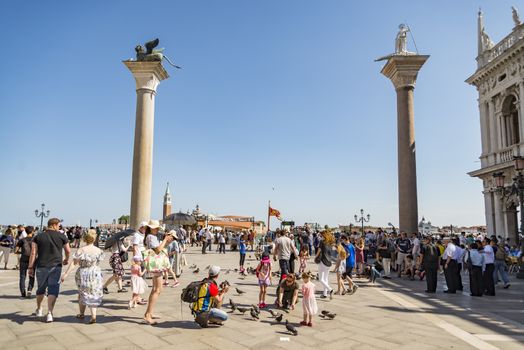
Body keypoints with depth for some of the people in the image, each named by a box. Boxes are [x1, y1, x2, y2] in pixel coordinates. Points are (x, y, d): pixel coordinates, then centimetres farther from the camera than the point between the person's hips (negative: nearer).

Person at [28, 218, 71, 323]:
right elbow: (68, 251, 6)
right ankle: (49, 313, -8)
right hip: (56, 267, -2)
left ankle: (39, 310, 37)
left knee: (41, 288, 20)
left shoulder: (38, 236, 3)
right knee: (53, 289, 0)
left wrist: (30, 267, 2)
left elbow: (33, 253, -2)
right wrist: (66, 259, 25)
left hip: (41, 267, 3)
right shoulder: (61, 236, 0)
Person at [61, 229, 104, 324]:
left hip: (83, 274, -1)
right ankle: (93, 316, -5)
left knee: (82, 294, 20)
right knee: (94, 295, 8)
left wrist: (66, 274, -13)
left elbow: (73, 263, -16)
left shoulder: (81, 250, -11)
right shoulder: (99, 251, -5)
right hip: (96, 274, 1)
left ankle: (81, 314, 32)